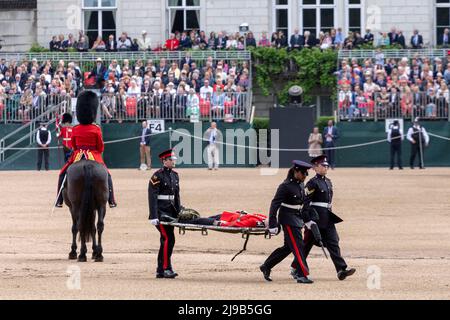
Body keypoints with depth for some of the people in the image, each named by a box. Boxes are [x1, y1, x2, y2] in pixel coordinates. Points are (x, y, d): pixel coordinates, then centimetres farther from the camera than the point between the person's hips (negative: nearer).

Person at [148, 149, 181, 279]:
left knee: (165, 241, 9)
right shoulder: (158, 176, -10)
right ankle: (166, 268, -12)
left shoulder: (174, 175, 14)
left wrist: (179, 213, 16)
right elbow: (152, 197, -15)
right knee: (168, 239, -14)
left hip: (170, 212, 8)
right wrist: (153, 216, -22)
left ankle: (160, 271, 14)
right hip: (161, 212, -8)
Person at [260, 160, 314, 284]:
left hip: (297, 217, 9)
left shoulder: (300, 184, 8)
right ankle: (302, 275, -7)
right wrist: (272, 225, -21)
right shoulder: (286, 186, -17)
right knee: (298, 246, -9)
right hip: (288, 219, -9)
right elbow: (275, 204, -18)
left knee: (288, 247, 14)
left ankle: (266, 267, 26)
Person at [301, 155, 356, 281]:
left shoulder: (328, 182, 14)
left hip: (327, 219, 7)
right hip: (315, 219, -7)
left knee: (333, 243, -3)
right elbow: (305, 202, -16)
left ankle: (341, 270, -11)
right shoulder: (313, 183, -11)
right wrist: (307, 220, -20)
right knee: (307, 244, 3)